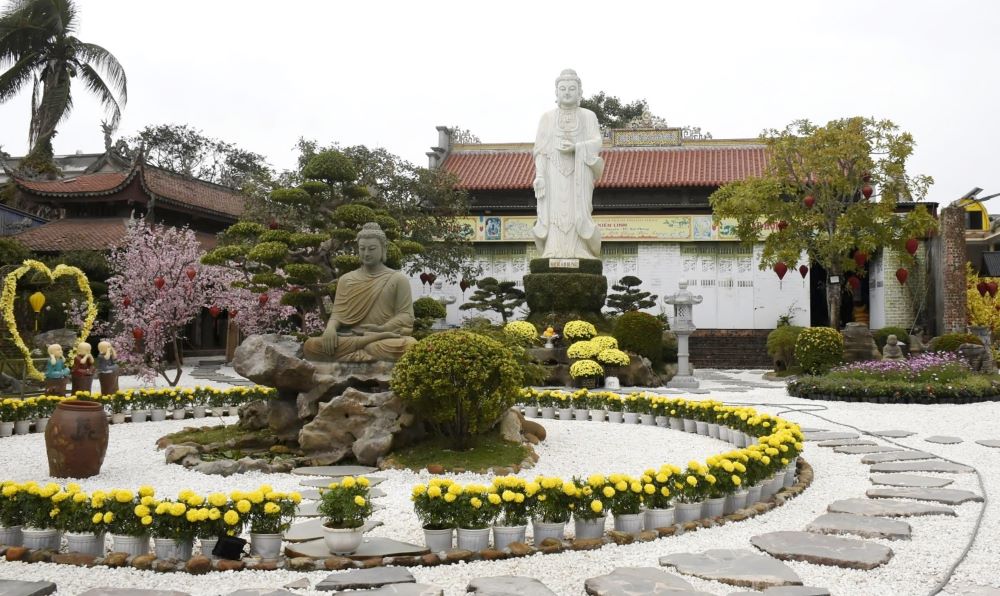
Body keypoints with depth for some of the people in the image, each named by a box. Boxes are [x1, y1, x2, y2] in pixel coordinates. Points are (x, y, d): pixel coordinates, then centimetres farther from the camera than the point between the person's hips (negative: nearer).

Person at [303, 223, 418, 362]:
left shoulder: (398, 279, 10)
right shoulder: (346, 279, 19)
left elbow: (406, 316, 1)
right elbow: (338, 313, 11)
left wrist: (382, 329, -19)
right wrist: (331, 327, -14)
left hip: (387, 338, -2)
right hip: (349, 338, 3)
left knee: (410, 345, -38)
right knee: (310, 345, -29)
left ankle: (355, 354, -27)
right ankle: (375, 339, -30)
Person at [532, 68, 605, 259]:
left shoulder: (588, 116, 10)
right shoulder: (547, 117, 12)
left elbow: (597, 144, -1)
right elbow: (541, 149, 5)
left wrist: (575, 147, -18)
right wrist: (539, 175, -8)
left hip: (579, 174, 0)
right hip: (554, 174, 1)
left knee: (578, 215, -11)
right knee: (555, 214, -9)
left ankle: (579, 256, -7)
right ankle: (554, 257, -8)